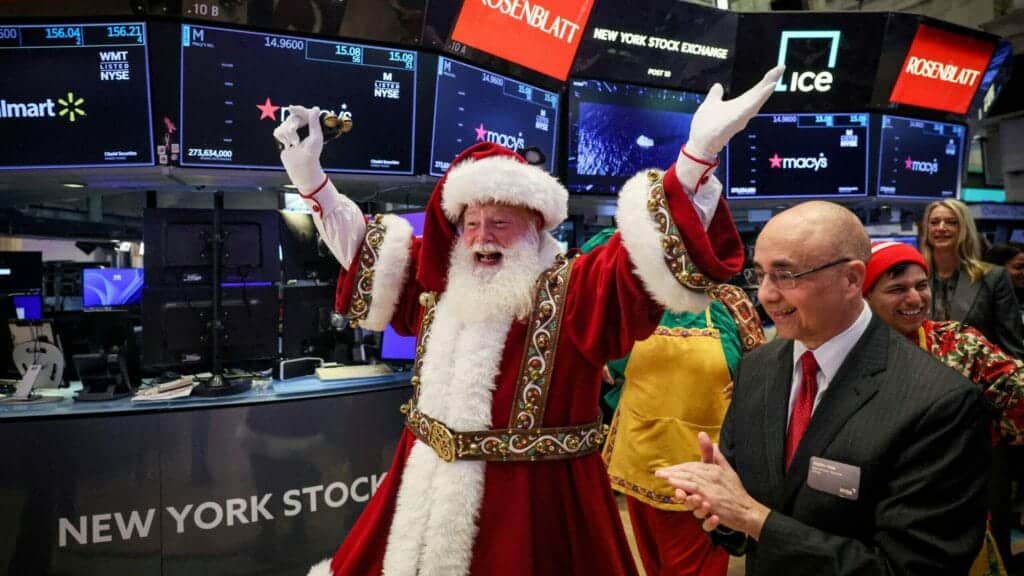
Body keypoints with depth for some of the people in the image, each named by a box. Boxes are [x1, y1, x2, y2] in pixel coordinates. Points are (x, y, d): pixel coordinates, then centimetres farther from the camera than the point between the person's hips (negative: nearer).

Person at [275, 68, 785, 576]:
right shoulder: (437, 284, 8)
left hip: (531, 501, -5)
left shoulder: (576, 290, -7)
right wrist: (309, 175, 20)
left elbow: (648, 251, -20)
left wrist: (700, 152, -33)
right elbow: (362, 252, 21)